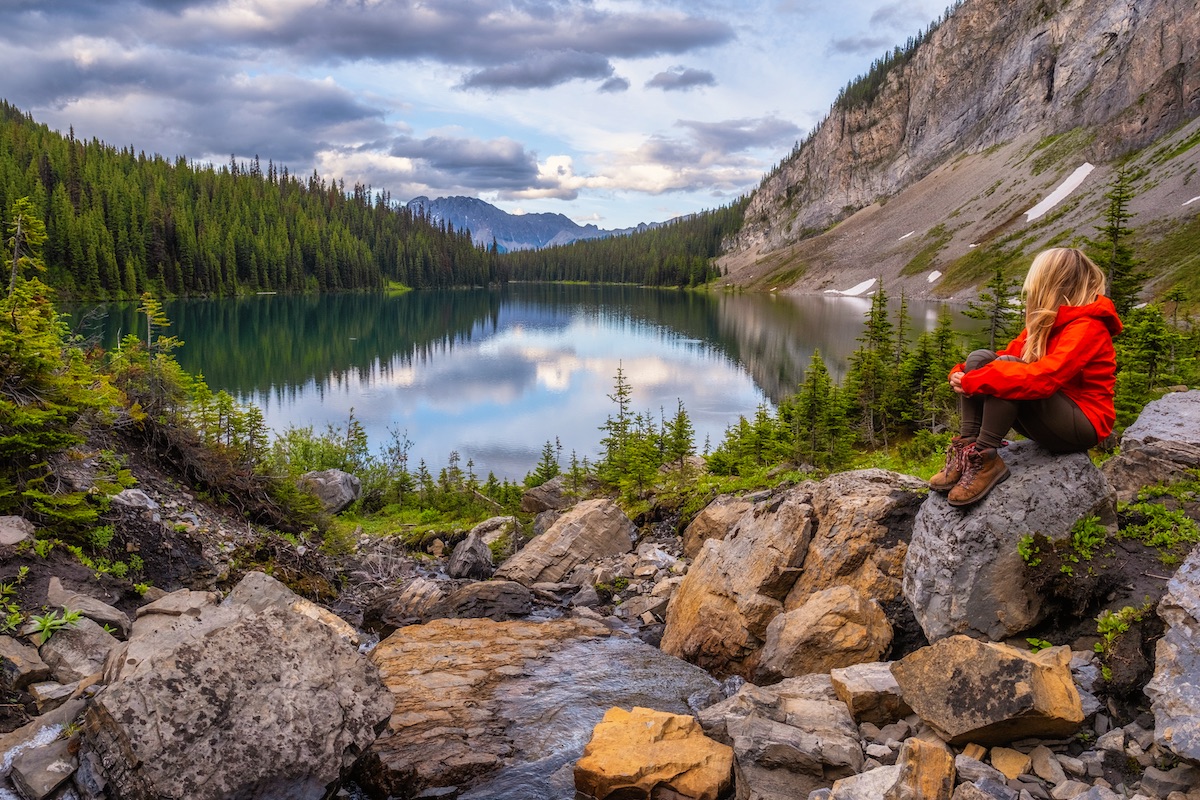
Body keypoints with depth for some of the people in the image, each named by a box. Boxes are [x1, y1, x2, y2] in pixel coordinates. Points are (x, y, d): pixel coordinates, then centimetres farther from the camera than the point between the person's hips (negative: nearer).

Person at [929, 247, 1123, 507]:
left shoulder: (1087, 327, -17)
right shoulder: (1046, 320, 10)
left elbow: (1044, 377, -32)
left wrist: (973, 381, -31)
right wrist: (962, 373, -14)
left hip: (1082, 426, -8)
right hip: (1045, 416, 8)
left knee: (1005, 368, -30)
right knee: (980, 358, -10)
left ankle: (986, 459, -28)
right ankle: (965, 451, -20)